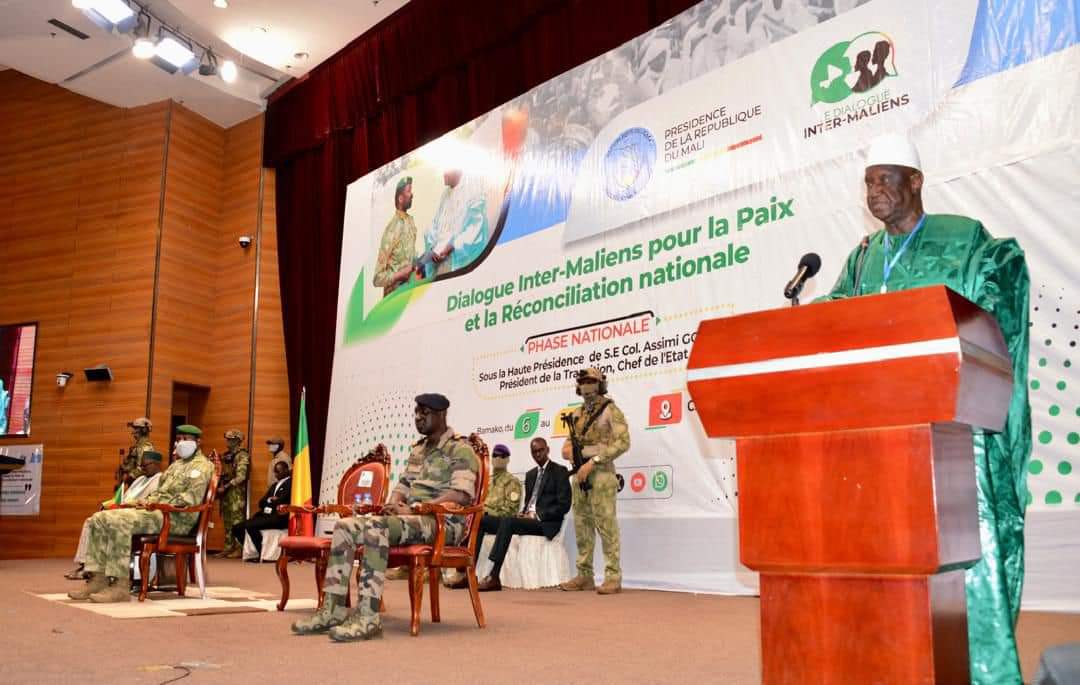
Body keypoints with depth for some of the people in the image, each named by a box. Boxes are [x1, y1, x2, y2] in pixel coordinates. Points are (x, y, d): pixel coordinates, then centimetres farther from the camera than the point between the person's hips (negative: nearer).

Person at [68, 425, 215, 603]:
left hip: (176, 517, -10)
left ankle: (119, 587, -30)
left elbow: (191, 498, -15)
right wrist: (146, 500, 7)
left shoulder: (201, 465, -3)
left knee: (118, 521, -30)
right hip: (157, 511, 10)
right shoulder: (176, 464, 27)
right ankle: (98, 580, -11)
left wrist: (160, 503, -16)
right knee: (98, 520, -4)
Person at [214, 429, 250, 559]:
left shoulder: (242, 456, -8)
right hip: (226, 492, 8)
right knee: (227, 522, 9)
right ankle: (228, 548, 13)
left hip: (236, 492, -8)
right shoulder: (226, 455, 17)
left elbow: (241, 476, -17)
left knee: (237, 521, -8)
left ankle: (239, 549, -6)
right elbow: (222, 473, 20)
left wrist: (225, 486, -18)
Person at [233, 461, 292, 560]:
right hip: (266, 515, 9)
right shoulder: (274, 485, 25)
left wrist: (269, 501, 5)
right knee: (237, 528, -3)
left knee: (250, 526, -29)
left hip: (279, 517, -9)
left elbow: (280, 501, -14)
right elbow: (261, 503, 18)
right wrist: (270, 500, -3)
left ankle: (263, 553, -17)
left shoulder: (290, 483, -2)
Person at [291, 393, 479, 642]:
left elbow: (461, 495, -18)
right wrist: (394, 504, 0)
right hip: (412, 518, 8)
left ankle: (368, 617, -35)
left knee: (375, 527, -34)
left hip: (444, 521, -8)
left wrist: (414, 508, -22)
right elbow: (403, 485, 25)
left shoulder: (460, 449, -5)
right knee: (345, 526, -11)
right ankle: (333, 609, -14)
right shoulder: (418, 449, 23)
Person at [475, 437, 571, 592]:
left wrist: (537, 515, -16)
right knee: (481, 521, -8)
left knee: (507, 521, -34)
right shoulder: (530, 474, 23)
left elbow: (564, 505, -9)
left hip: (544, 522, -8)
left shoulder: (560, 471, 0)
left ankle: (494, 577, -37)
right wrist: (524, 514, 1)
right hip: (528, 518, 8)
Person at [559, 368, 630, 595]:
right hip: (580, 474, 7)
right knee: (582, 524, 9)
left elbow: (623, 442, -16)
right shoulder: (577, 413, 16)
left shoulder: (611, 410, -6)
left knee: (606, 524, -8)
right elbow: (571, 439, 27)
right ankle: (584, 575, 16)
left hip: (601, 473, -7)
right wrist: (567, 447, 1)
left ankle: (613, 577, -5)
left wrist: (593, 462, -19)